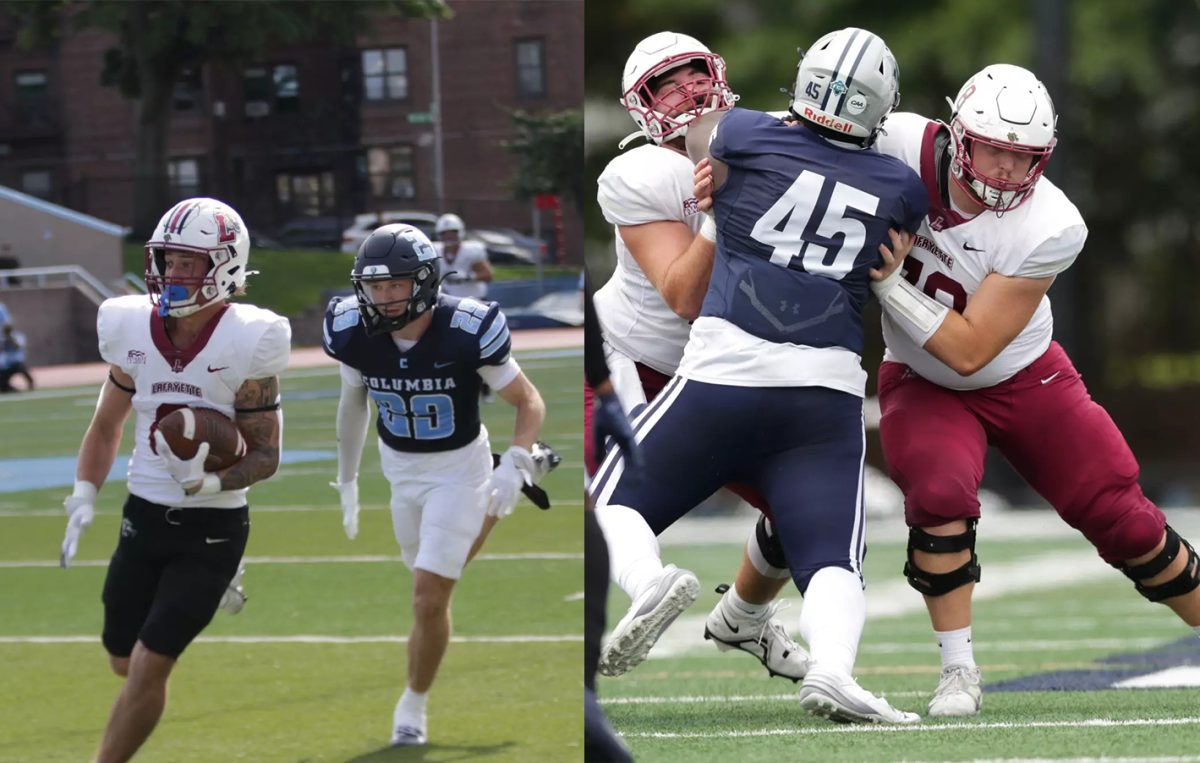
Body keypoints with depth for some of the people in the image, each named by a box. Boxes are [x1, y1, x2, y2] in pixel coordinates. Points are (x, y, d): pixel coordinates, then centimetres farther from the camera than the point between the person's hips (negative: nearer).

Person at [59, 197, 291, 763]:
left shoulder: (245, 344, -16)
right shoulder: (133, 330, -3)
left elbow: (266, 455, -10)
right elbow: (106, 424, 13)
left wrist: (210, 482, -28)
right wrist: (83, 499, 3)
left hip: (212, 529, -5)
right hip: (144, 518, 5)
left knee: (149, 666, -10)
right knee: (123, 661, 16)